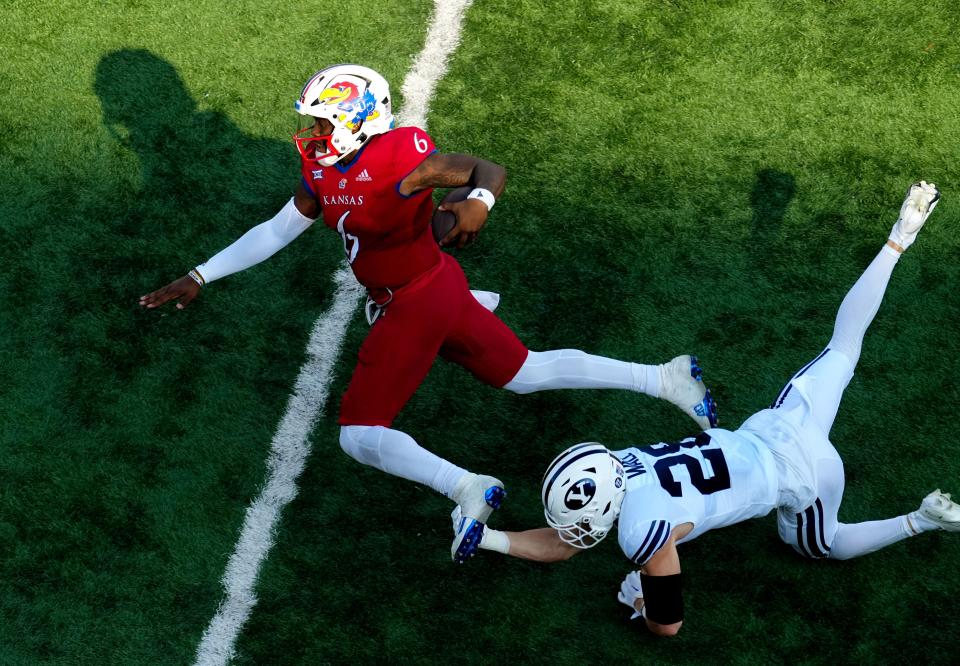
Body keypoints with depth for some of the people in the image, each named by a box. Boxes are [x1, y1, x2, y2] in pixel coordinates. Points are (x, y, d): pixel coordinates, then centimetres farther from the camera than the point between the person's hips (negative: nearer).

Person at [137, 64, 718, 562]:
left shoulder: (401, 157, -24)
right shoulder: (322, 170, 1)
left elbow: (492, 171, -17)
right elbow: (276, 232, 10)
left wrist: (478, 202, -40)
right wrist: (198, 278, 8)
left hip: (417, 306, -9)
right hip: (439, 288, 9)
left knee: (359, 435, -4)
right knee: (526, 373, 19)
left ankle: (468, 489, -15)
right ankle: (663, 379, 23)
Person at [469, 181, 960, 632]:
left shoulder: (645, 529, -30)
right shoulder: (609, 466, -11)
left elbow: (667, 624, -16)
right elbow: (562, 545, 5)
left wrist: (637, 597, 5)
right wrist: (489, 538, -5)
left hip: (801, 473, -5)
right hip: (775, 429, 5)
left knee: (817, 547, 26)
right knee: (841, 348, 25)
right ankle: (899, 241, 33)